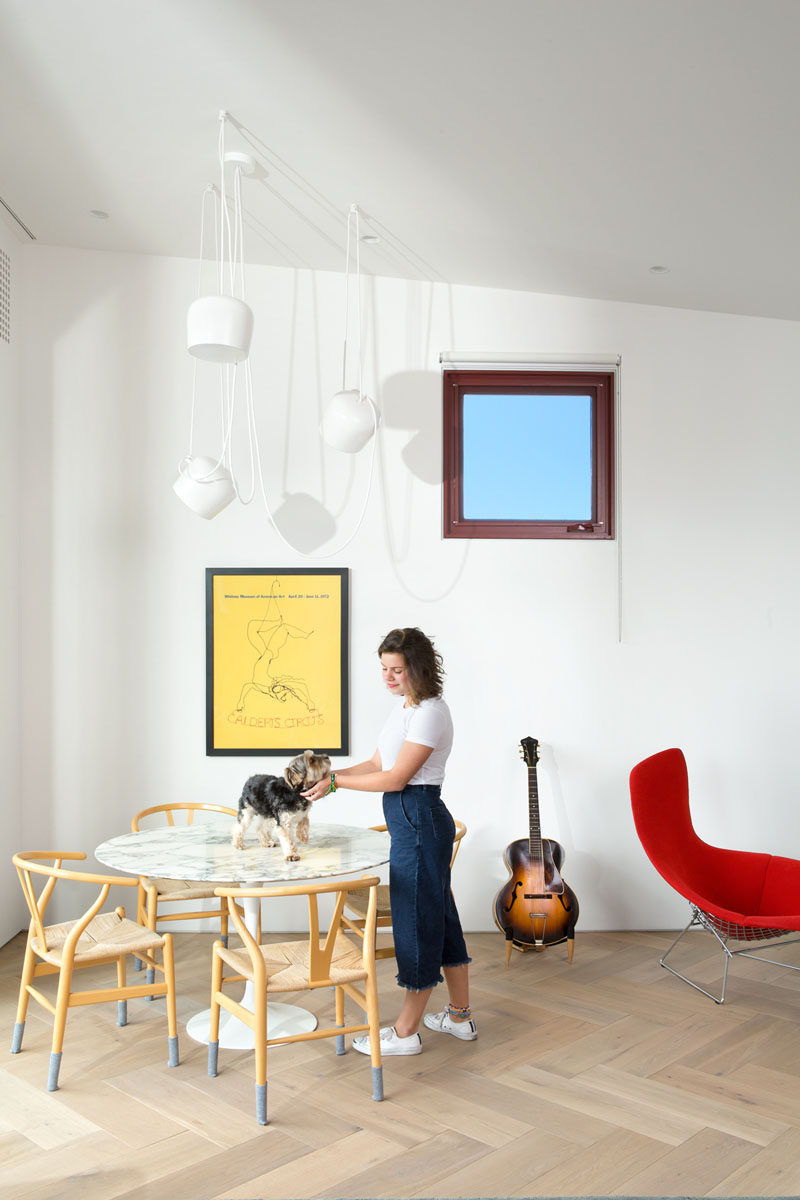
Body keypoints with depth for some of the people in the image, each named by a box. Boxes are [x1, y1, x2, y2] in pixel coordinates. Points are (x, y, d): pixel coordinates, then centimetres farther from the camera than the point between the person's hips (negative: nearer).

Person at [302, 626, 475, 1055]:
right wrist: (329, 774, 3)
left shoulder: (430, 712, -17)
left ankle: (405, 1031, 12)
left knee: (417, 921, 0)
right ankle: (459, 1016, 30)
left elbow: (396, 777, -18)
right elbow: (377, 764, 15)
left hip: (419, 822, -10)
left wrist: (335, 782, -13)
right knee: (439, 915, 17)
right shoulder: (404, 706, 12)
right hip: (410, 822, 10)